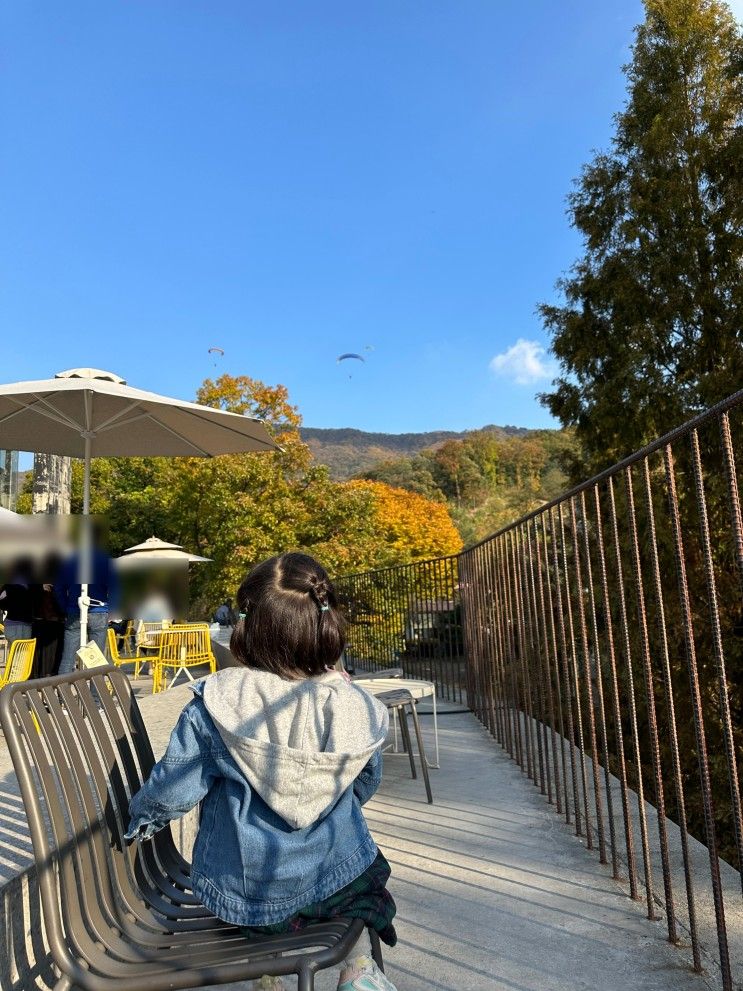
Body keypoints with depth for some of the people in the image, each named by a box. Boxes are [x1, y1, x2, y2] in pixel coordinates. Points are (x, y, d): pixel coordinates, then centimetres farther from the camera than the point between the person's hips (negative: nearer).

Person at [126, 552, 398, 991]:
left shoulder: (215, 703, -25)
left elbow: (172, 790, -12)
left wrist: (142, 815, 11)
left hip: (243, 895, 0)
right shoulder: (354, 707, -20)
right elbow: (365, 787, -1)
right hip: (338, 883, 0)